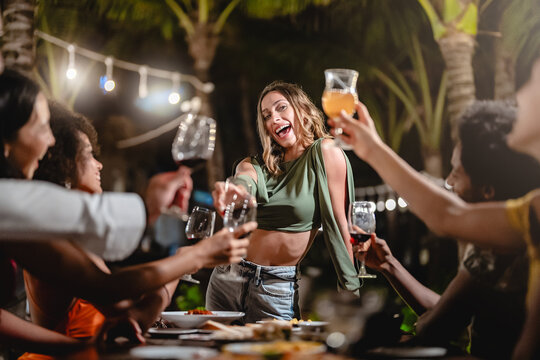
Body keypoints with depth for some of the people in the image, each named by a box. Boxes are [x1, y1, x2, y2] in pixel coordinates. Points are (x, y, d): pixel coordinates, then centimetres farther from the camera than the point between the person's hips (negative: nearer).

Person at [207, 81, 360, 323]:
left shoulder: (325, 152, -5)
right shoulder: (257, 165, 8)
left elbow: (338, 224, -7)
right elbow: (244, 182, -17)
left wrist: (351, 292, -8)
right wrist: (228, 193, -42)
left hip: (278, 289, -4)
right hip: (227, 276, 5)